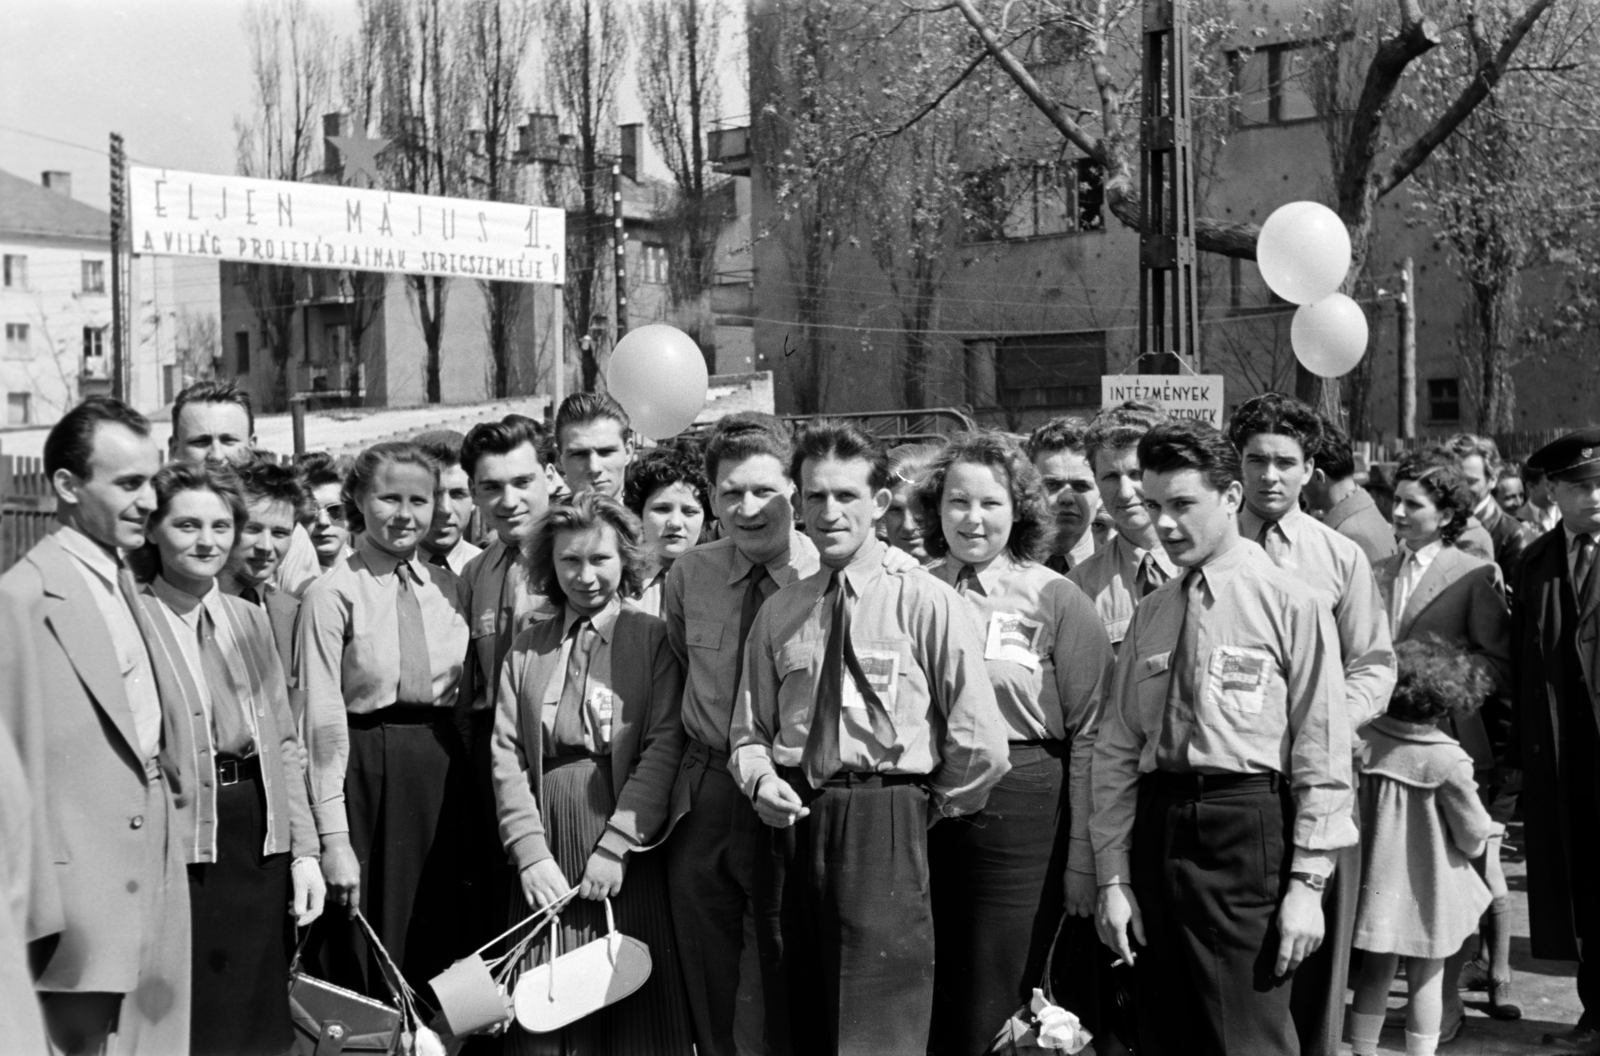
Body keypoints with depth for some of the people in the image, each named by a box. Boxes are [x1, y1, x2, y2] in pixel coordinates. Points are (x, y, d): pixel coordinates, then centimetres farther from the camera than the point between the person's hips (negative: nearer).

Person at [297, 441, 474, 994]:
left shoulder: (448, 587, 8)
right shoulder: (333, 593, -7)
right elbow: (323, 720, -11)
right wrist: (333, 837, -15)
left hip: (442, 768, 5)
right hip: (365, 769, -4)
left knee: (438, 953, 10)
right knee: (365, 960, 3)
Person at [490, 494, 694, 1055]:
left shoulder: (652, 638, 2)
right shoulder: (526, 648, 10)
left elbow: (664, 746, -7)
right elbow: (507, 755, 3)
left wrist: (616, 847, -14)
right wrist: (530, 852, -9)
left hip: (629, 847, -2)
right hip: (547, 847, 2)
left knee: (634, 1005, 2)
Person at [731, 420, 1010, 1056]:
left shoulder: (926, 604, -6)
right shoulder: (779, 612, 9)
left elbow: (980, 743, -8)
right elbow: (750, 726, 15)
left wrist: (930, 811, 2)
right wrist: (760, 779, -4)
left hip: (886, 829, -4)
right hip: (791, 823, 5)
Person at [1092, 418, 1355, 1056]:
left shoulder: (1291, 605, -3)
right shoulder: (1149, 615, 11)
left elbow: (1322, 755, -6)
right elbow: (1117, 751, 10)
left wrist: (1308, 882, -9)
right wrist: (1113, 877, 5)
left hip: (1246, 835, -5)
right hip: (1156, 829, 5)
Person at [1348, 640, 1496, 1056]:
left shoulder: (1365, 738, -10)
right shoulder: (1448, 762, -20)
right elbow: (1474, 838, -11)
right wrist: (1484, 829, 11)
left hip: (1377, 879, 4)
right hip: (1427, 888, -3)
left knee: (1375, 973, 16)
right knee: (1425, 979, 11)